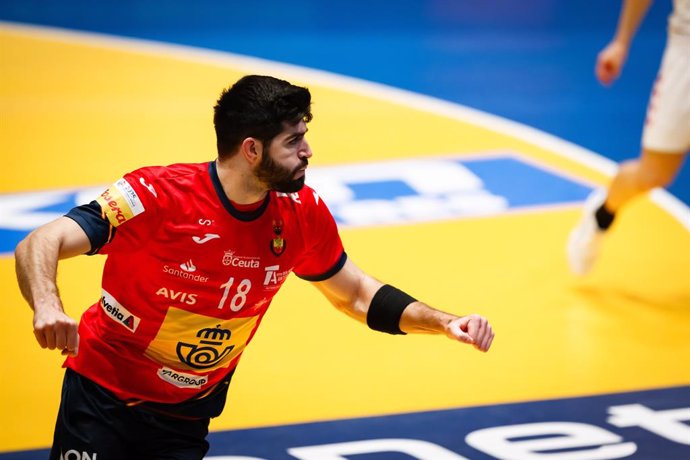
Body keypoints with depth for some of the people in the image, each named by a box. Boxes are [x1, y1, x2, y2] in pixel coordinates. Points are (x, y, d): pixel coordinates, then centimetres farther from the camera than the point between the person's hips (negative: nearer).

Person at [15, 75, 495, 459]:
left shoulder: (303, 214, -8)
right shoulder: (158, 194, -23)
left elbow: (355, 294, 9)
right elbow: (39, 245, -26)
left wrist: (444, 321, -3)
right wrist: (47, 308, -47)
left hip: (186, 418, 4)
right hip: (102, 397, -4)